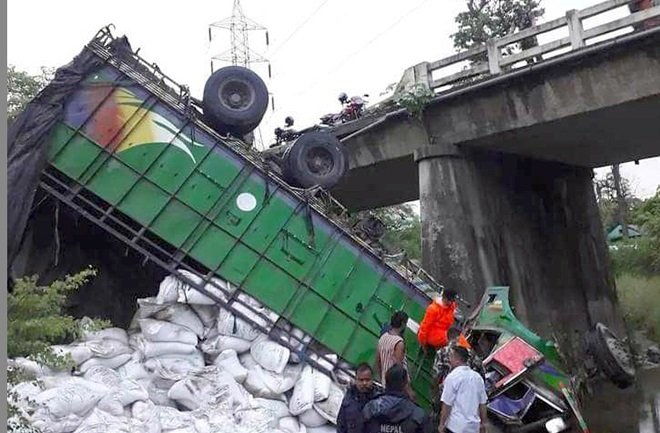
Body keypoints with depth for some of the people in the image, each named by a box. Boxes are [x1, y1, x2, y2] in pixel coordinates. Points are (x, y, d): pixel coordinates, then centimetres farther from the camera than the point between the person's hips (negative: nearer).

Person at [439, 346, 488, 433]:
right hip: (474, 426, 6)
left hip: (455, 426, -6)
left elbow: (447, 404, -14)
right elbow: (482, 403, 9)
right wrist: (483, 423, 18)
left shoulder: (452, 377, -13)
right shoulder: (477, 377, 5)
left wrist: (442, 424, -5)